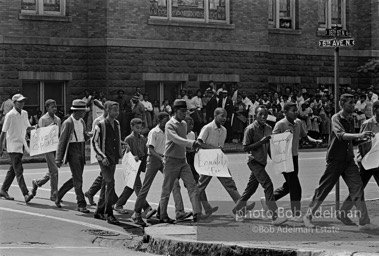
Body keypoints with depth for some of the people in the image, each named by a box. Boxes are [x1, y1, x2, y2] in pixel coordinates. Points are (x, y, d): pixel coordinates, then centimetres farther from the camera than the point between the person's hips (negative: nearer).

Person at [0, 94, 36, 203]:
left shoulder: (24, 113, 9)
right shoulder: (10, 115, -11)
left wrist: (36, 127, 0)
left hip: (22, 145, 7)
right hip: (13, 146, -7)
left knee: (13, 169, 14)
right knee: (19, 170, -12)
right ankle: (25, 194, -20)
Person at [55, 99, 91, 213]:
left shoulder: (82, 122, 12)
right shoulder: (68, 123, -11)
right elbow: (62, 141, -11)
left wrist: (89, 135, -4)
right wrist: (58, 159, -13)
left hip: (81, 152, 8)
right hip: (72, 152, -8)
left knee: (76, 179, 13)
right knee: (78, 179, -9)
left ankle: (58, 196, 29)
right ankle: (81, 204, -5)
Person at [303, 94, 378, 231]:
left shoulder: (350, 120, 11)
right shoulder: (336, 118, -12)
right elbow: (341, 135, -31)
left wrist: (364, 139, 2)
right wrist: (359, 135, -44)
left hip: (349, 160, 6)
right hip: (335, 159, -6)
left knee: (357, 187, -5)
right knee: (324, 188, 3)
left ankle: (364, 222, -6)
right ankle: (308, 215, 19)